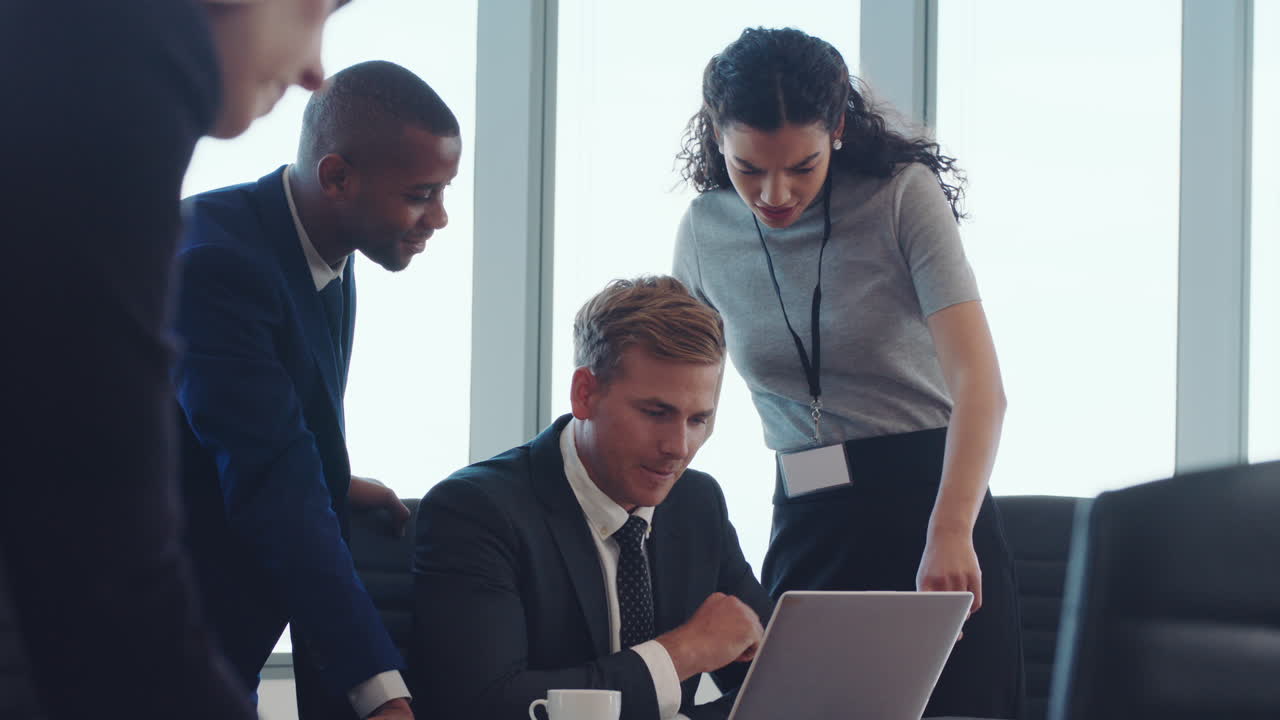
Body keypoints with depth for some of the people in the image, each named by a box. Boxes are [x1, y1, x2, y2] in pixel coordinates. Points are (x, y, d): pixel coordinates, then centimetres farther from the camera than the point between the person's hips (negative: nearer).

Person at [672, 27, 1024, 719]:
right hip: (806, 526, 3)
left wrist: (950, 532, -33)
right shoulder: (704, 231, 2)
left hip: (929, 506, -3)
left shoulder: (902, 194, -9)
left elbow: (979, 382, -20)